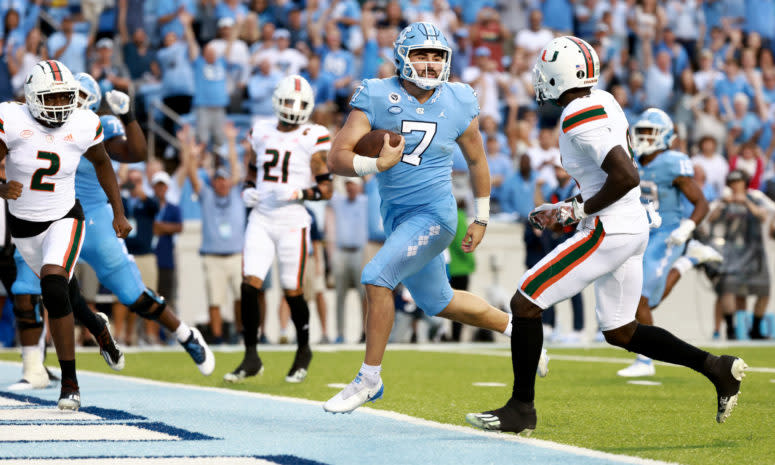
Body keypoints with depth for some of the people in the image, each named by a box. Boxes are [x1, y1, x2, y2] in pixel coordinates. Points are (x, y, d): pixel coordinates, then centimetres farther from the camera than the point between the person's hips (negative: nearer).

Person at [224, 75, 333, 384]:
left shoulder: (313, 139, -3)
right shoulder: (261, 133, 11)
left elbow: (326, 189, -5)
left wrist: (297, 193, -20)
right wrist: (248, 191, 3)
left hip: (292, 222, -3)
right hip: (260, 219, 4)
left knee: (292, 291, 2)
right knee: (250, 285, -9)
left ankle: (304, 350, 26)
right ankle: (251, 357, -1)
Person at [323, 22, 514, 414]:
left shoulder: (458, 105, -6)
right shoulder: (377, 98, -9)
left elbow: (476, 161, 11)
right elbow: (336, 159, -16)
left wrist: (481, 219, 15)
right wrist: (378, 164, -33)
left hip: (433, 215, -4)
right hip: (396, 216, 4)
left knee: (377, 277, -21)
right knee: (439, 303, 16)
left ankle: (369, 378, -8)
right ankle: (514, 328, 41)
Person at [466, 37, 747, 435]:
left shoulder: (580, 120, -18)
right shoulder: (602, 101, 11)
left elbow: (626, 177, -26)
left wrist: (579, 211, -13)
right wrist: (567, 208, 18)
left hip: (608, 231, -10)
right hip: (633, 228, 10)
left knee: (525, 304, -4)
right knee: (619, 332, 19)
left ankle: (521, 408, 2)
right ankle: (716, 367, 16)